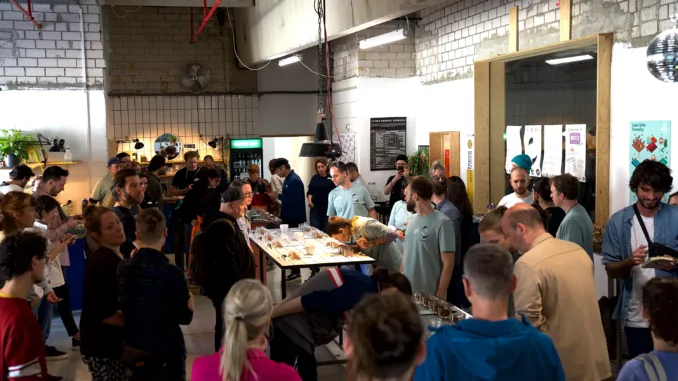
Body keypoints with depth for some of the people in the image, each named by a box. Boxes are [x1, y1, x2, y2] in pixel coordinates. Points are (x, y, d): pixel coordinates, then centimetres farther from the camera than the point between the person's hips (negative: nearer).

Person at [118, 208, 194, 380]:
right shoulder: (171, 273, -20)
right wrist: (189, 303, 5)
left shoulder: (123, 270, -6)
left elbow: (122, 311, 5)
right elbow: (184, 318, -11)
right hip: (167, 351, -5)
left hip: (135, 348, 5)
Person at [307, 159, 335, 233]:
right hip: (315, 208, 3)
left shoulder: (331, 178, -1)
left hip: (328, 209, -3)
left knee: (327, 231, 1)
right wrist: (310, 201, -1)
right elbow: (310, 192, 15)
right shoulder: (314, 178, 11)